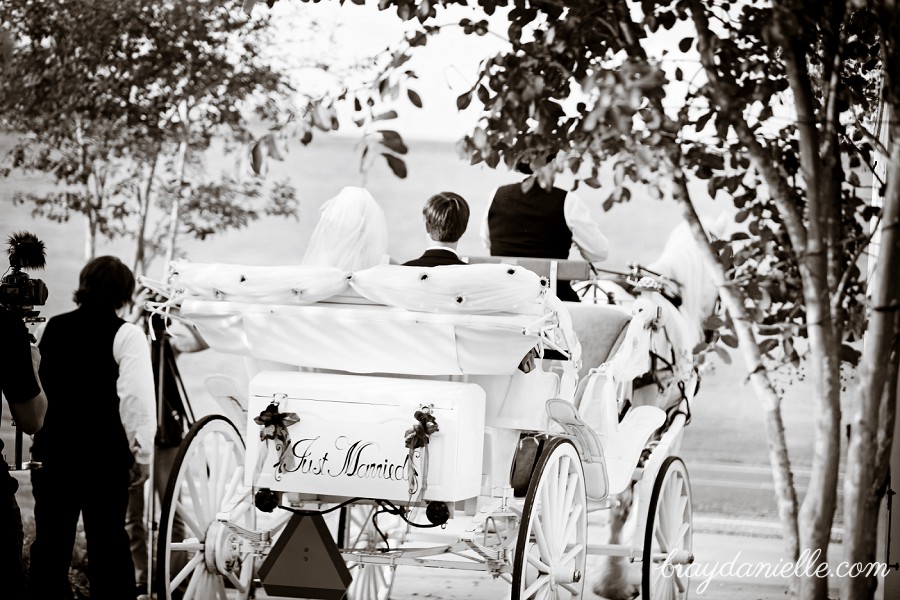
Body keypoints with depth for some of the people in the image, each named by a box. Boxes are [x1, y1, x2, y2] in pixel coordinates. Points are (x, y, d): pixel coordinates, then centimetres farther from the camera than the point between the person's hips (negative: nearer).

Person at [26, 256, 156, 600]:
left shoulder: (53, 329, 8)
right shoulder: (125, 335, -8)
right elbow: (137, 399, -15)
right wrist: (142, 454, -10)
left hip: (52, 449, 4)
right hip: (103, 455, -4)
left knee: (50, 542, 10)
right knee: (106, 542, 2)